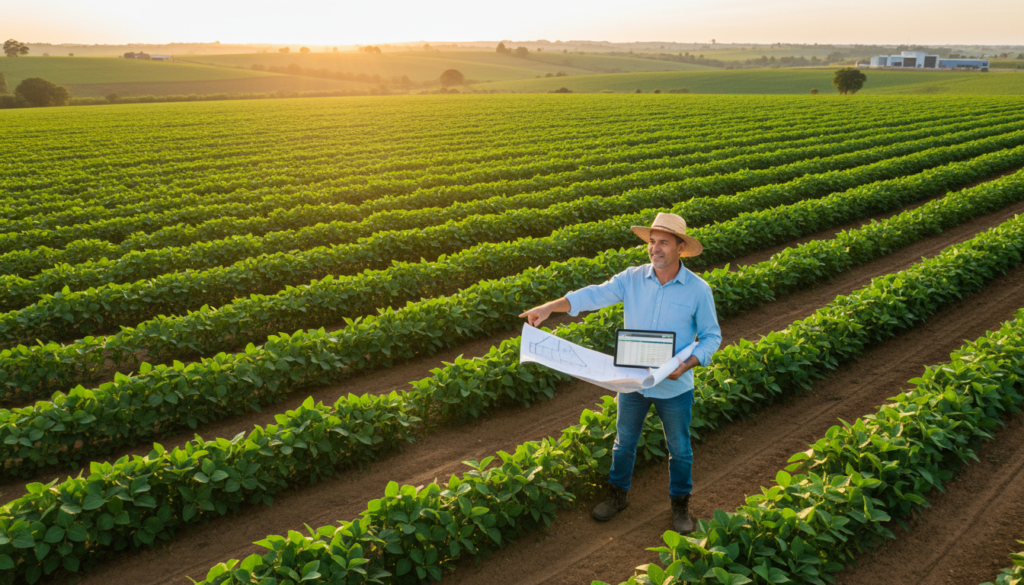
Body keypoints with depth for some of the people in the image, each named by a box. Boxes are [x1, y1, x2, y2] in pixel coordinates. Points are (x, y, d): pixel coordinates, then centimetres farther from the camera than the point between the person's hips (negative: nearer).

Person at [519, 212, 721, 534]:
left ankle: (680, 504, 39)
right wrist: (550, 306, -27)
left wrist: (688, 364, -22)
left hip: (675, 386, -2)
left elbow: (711, 337, -5)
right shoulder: (632, 279, -8)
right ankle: (618, 495, 41)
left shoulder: (698, 290, -12)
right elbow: (594, 295, -14)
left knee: (679, 449, 16)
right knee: (624, 441, 18)